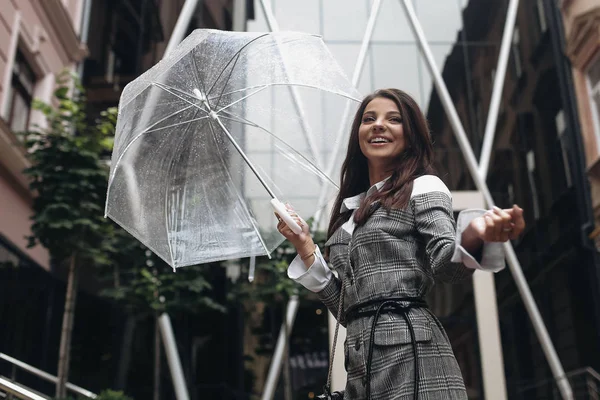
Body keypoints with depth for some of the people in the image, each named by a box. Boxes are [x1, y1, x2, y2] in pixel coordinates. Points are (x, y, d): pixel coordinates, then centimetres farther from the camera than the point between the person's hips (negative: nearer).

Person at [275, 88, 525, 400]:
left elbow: (444, 265, -13)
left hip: (409, 351, -6)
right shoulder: (351, 209, 18)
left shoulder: (423, 186, 3)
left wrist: (474, 234, -32)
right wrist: (305, 248, 11)